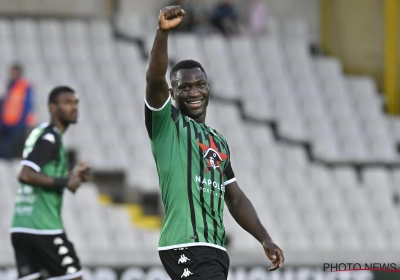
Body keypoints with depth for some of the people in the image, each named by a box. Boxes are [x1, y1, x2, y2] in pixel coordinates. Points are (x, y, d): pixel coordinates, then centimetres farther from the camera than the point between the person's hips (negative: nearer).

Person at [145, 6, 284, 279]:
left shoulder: (219, 142, 24)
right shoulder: (166, 123, 3)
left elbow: (236, 199, 28)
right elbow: (155, 80, -17)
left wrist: (265, 239, 17)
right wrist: (163, 32, -31)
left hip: (214, 247, 8)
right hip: (186, 247, -8)